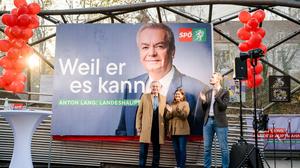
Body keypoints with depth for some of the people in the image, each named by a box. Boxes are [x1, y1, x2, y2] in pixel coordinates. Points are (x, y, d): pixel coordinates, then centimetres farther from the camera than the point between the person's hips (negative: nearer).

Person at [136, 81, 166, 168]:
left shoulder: (163, 98, 9)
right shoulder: (144, 96, 5)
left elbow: (165, 114, 8)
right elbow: (139, 112, 4)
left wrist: (165, 128, 2)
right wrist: (138, 127, -2)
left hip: (158, 128, 2)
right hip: (146, 128, -2)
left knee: (156, 151, 9)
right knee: (143, 151, 1)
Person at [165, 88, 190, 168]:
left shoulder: (185, 104, 1)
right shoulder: (172, 104, 14)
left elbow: (185, 115, -13)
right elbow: (167, 117, 10)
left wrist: (179, 110, -29)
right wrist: (169, 112, -11)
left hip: (182, 130, -5)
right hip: (173, 130, 5)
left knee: (182, 149, -5)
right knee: (176, 149, 9)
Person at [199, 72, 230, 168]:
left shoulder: (224, 92, -2)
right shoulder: (207, 93, 12)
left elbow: (224, 107, -14)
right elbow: (204, 109, 13)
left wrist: (217, 96, -20)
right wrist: (203, 101, -5)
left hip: (220, 122, -5)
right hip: (208, 121, 5)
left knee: (223, 147, 1)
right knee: (207, 147, 8)